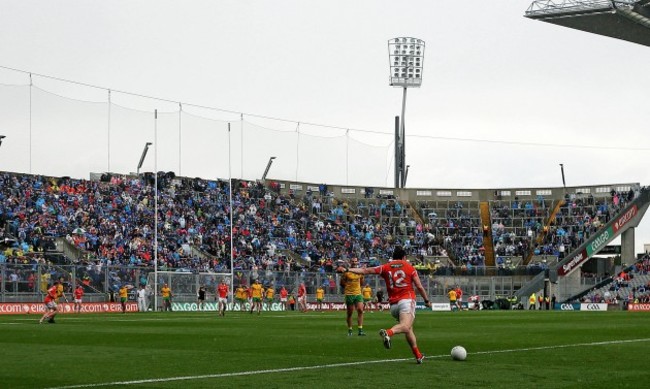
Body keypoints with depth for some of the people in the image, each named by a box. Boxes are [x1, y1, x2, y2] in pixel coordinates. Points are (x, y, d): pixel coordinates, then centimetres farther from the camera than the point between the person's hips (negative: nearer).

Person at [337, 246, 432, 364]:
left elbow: (365, 270, 5)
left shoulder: (386, 267, 12)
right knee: (405, 326, -25)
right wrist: (427, 300, 22)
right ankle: (388, 332, -55)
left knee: (409, 329, 18)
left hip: (393, 303, 4)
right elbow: (419, 287, 9)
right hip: (407, 300, -4)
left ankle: (418, 356, 20)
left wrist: (347, 270, 6)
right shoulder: (410, 268, 9)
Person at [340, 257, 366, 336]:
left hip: (358, 293, 3)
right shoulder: (346, 272, -6)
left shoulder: (359, 271, 6)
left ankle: (360, 330, -9)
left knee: (360, 310, -10)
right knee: (349, 313, 4)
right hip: (349, 294, -3)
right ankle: (349, 330, 17)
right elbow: (342, 283, 1)